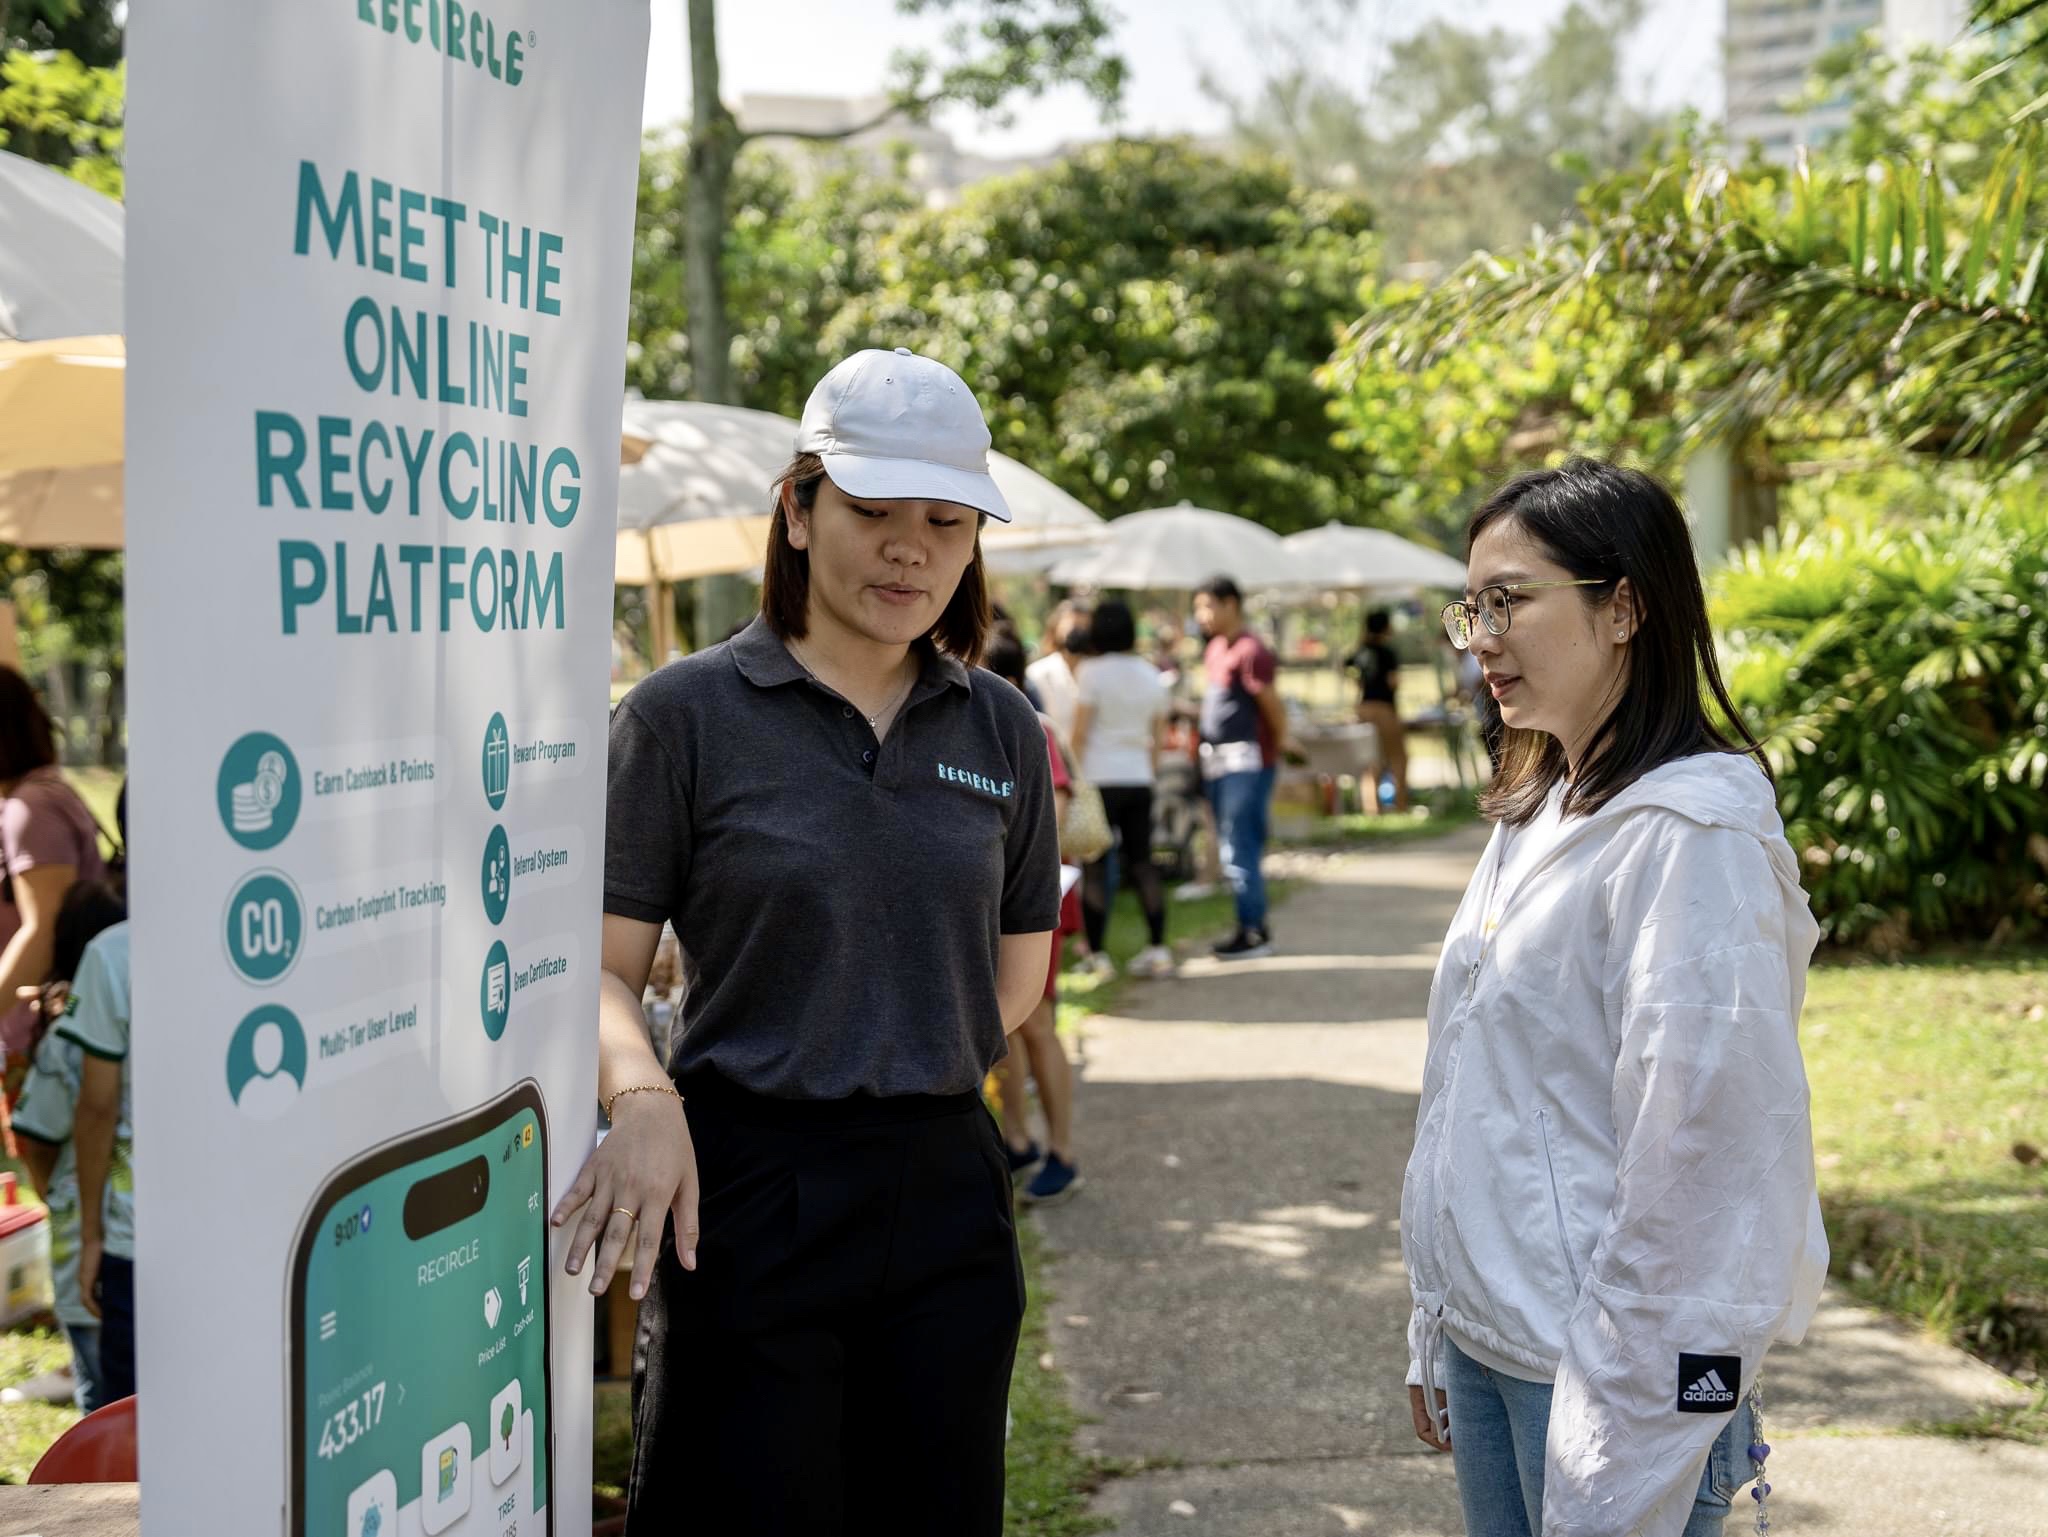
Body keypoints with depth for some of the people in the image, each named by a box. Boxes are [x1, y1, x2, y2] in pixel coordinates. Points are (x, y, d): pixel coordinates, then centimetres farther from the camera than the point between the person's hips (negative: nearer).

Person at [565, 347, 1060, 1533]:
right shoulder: (687, 713, -4)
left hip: (946, 1193, 4)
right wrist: (643, 1096, -23)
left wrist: (892, 1077, 2)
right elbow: (606, 968, -5)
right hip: (748, 1200, -4)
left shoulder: (1002, 730, 8)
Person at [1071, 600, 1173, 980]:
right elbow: (1159, 737, 14)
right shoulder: (1151, 674, 10)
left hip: (1099, 777, -5)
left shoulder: (1093, 672, -7)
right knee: (1141, 860, 10)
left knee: (1095, 865, -1)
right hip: (1139, 778, 5)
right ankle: (1157, 947, 7)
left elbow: (1080, 732, -8)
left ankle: (1096, 952, -2)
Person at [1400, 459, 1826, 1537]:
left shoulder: (1692, 836, -17)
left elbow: (1703, 1156, -21)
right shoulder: (1538, 817, 11)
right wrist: (1436, 1330, 14)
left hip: (1613, 1366, -8)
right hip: (1490, 1341, 8)